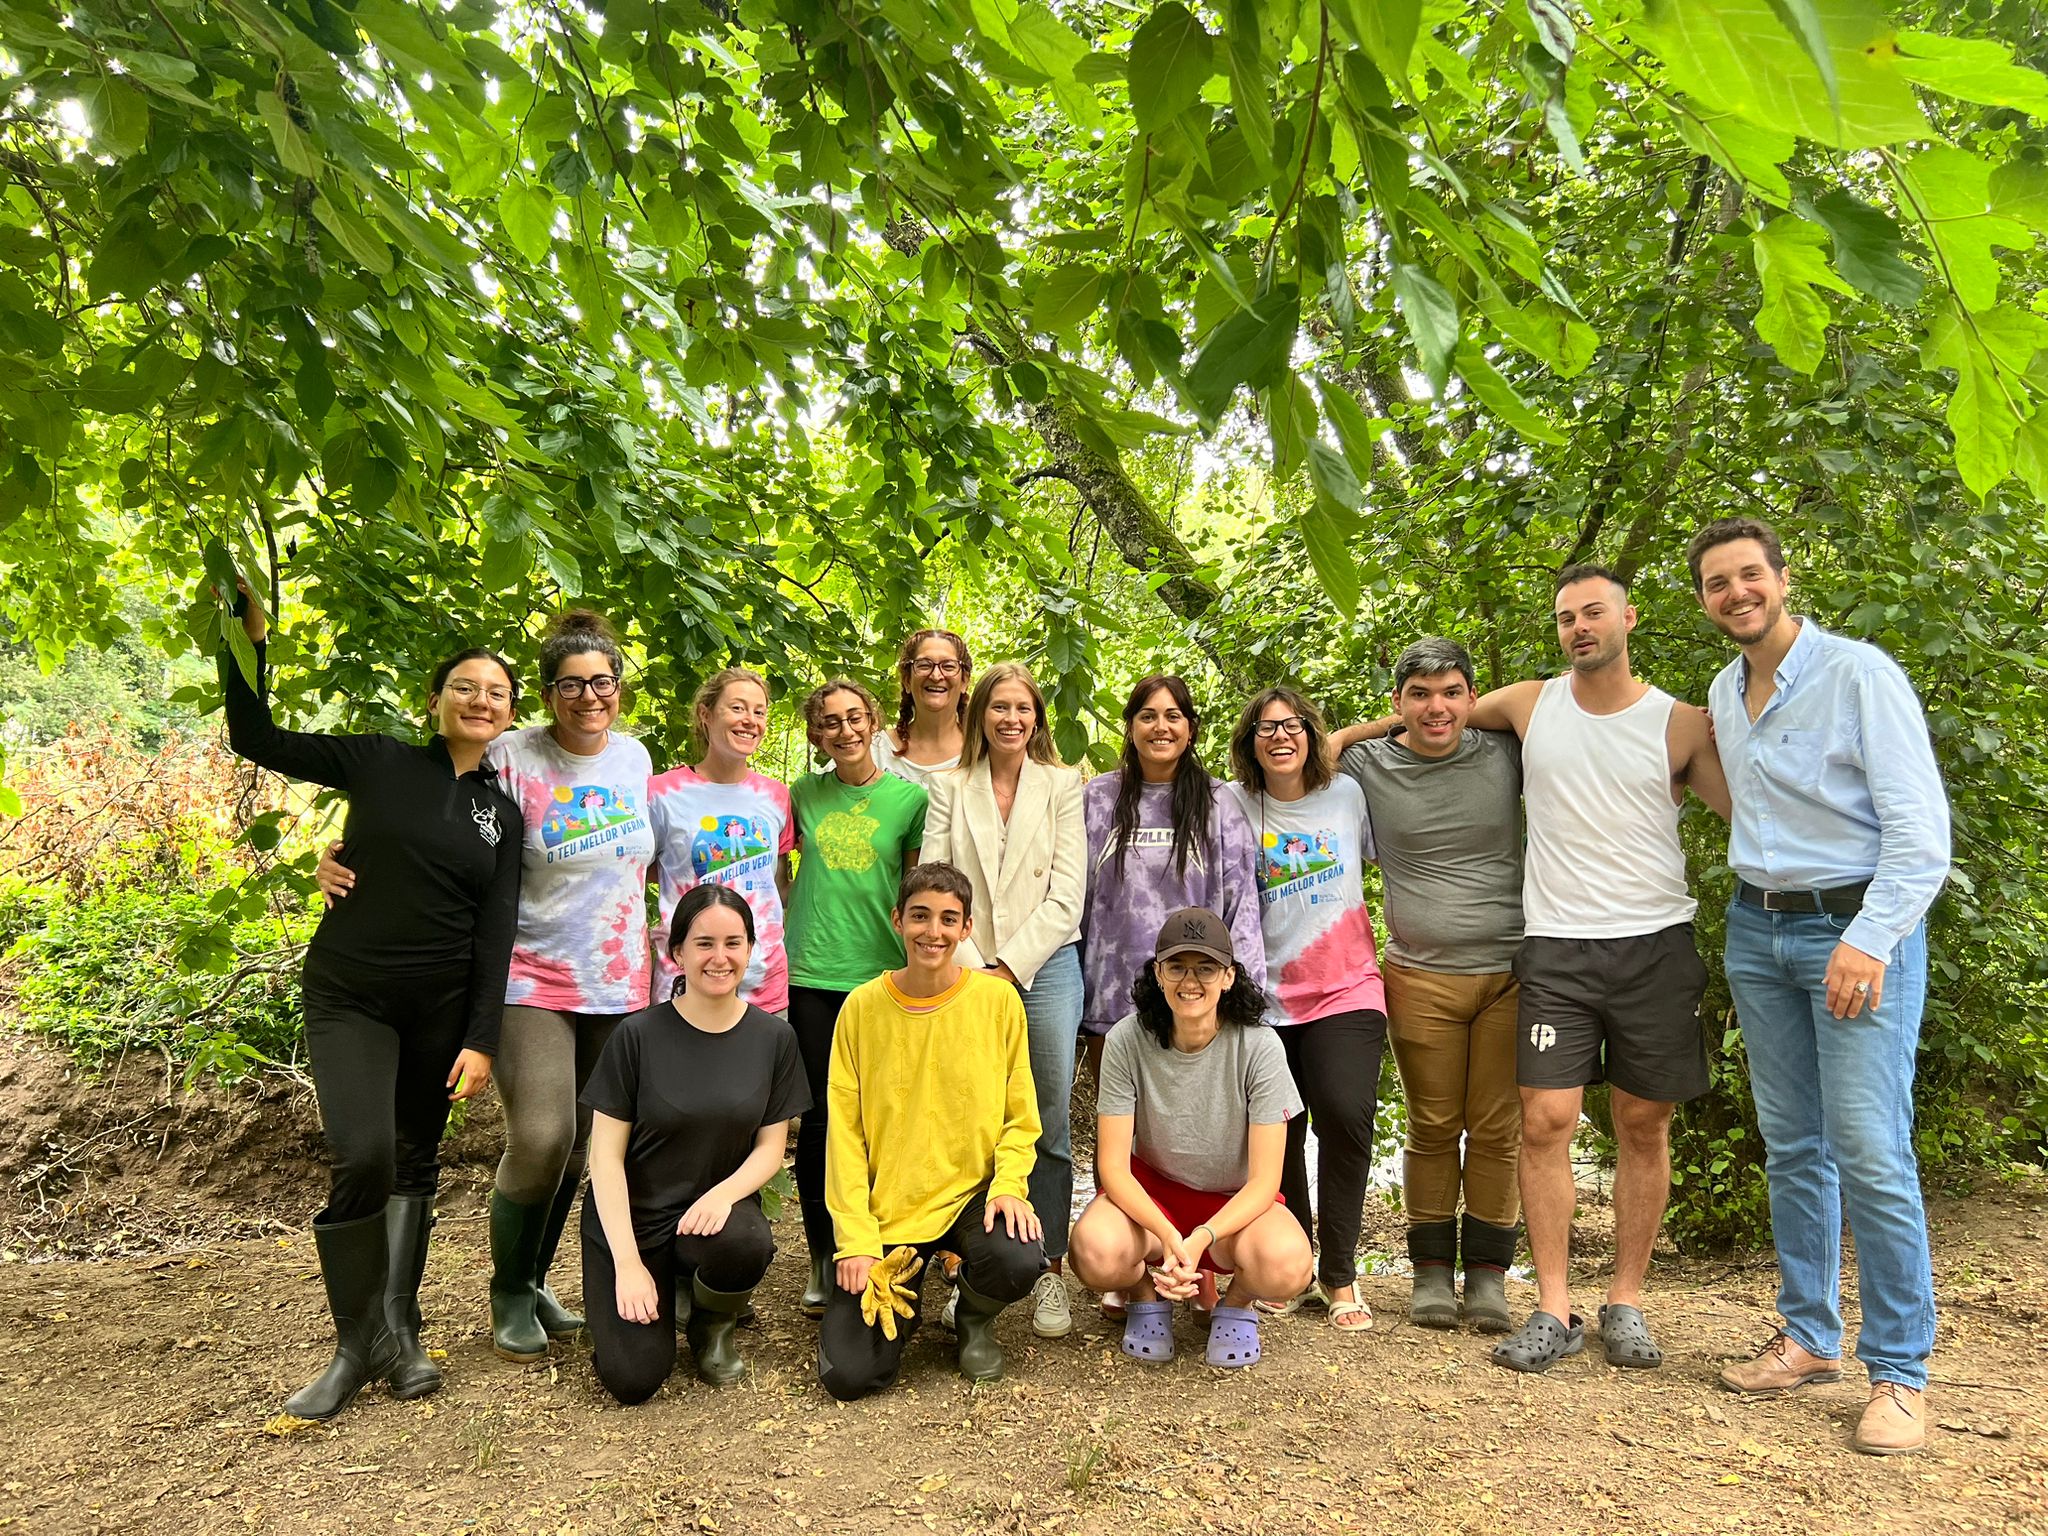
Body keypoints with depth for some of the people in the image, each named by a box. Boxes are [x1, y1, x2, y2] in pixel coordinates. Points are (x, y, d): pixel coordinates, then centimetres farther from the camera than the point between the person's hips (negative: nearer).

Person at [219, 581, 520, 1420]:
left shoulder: (503, 815, 4)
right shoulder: (380, 763, -1)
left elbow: (496, 935, 1)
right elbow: (255, 740, 0)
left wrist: (480, 1039, -6)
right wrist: (248, 638, -8)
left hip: (442, 1006, 3)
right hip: (349, 994, -3)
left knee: (414, 1164, 10)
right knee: (363, 1157, -16)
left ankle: (400, 1332, 23)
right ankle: (358, 1343, 3)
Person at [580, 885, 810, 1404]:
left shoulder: (773, 1038, -2)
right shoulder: (638, 1035, -10)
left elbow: (770, 1146, 1)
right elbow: (606, 1153, -8)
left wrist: (723, 1194, -21)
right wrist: (627, 1262, -15)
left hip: (717, 1207, 1)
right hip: (633, 1215, -1)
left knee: (743, 1244, -35)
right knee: (633, 1380, -15)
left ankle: (714, 1324, 2)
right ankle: (670, 1289, 19)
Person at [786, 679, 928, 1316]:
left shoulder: (909, 797, 1)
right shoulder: (802, 795, 6)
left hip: (882, 975, -1)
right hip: (811, 976, 1)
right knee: (818, 1119, 5)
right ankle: (822, 1261, 17)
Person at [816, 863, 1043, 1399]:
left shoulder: (998, 1000, -5)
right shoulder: (863, 1006, -5)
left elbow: (1020, 1117, 1)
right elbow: (845, 1133, -3)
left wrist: (1007, 1183, -17)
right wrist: (856, 1239, -9)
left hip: (972, 1192, 0)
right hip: (885, 1208, 0)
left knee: (1019, 1262, -32)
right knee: (848, 1374, -13)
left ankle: (975, 1319, 6)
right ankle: (902, 1304, 23)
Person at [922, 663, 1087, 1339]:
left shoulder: (1063, 786, 7)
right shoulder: (949, 787, 10)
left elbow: (1066, 893, -1)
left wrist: (1009, 967, -7)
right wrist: (972, 968, -8)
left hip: (1044, 969, -1)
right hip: (966, 972, 1)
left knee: (1049, 1126, 0)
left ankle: (1050, 1272, 9)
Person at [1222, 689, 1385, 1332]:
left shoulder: (1349, 793, 4)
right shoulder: (1235, 805, 2)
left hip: (1348, 989, 0)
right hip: (1268, 996, 1)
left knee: (1345, 1113, -16)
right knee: (1278, 1132, 3)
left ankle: (1338, 1273, 1)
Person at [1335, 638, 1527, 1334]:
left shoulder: (1506, 752, 2)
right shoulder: (1367, 767, 1)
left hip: (1511, 971, 1)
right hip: (1421, 977, -1)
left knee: (1498, 1128, 5)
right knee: (1433, 1128, 8)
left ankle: (1488, 1269, 20)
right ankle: (1431, 1268, 22)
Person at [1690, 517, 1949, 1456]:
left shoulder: (1859, 674, -9)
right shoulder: (1722, 696, 11)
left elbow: (1920, 824, -15)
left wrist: (1869, 939, -22)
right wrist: (1756, 899, 14)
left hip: (1857, 926, -6)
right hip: (1756, 929, 6)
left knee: (1870, 1151, -9)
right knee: (1790, 1145, 10)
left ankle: (1898, 1372, 3)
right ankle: (1810, 1337, 21)